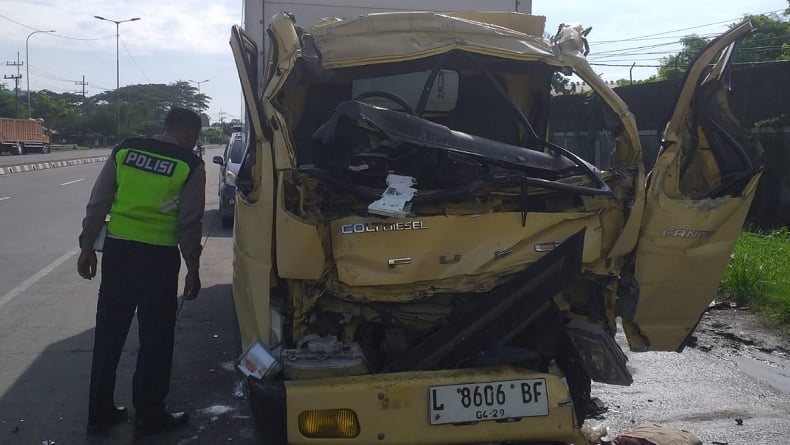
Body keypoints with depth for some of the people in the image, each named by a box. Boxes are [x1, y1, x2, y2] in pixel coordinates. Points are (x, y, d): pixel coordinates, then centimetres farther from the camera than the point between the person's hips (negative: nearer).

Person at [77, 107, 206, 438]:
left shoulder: (124, 150, 5)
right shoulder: (191, 166, -5)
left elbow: (97, 204, 5)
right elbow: (190, 224, -6)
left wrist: (87, 247, 13)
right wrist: (193, 269, 2)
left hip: (117, 250, 4)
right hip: (159, 257, -4)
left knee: (108, 333, 13)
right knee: (156, 338, 8)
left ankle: (100, 413, 23)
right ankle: (149, 416, 16)